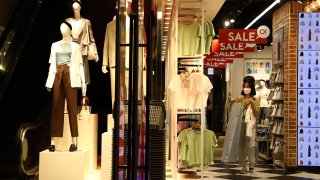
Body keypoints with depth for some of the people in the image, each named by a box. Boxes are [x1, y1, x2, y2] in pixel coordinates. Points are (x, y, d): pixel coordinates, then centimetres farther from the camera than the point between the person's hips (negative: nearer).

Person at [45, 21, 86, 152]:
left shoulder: (75, 46, 11)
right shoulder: (55, 45, 18)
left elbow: (80, 64, 5)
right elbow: (52, 63, 16)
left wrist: (83, 82, -4)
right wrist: (49, 80, 7)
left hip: (71, 75, -3)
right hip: (57, 75, 3)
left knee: (72, 107, -5)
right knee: (56, 107, -1)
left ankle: (74, 141, -5)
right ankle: (53, 141, -2)